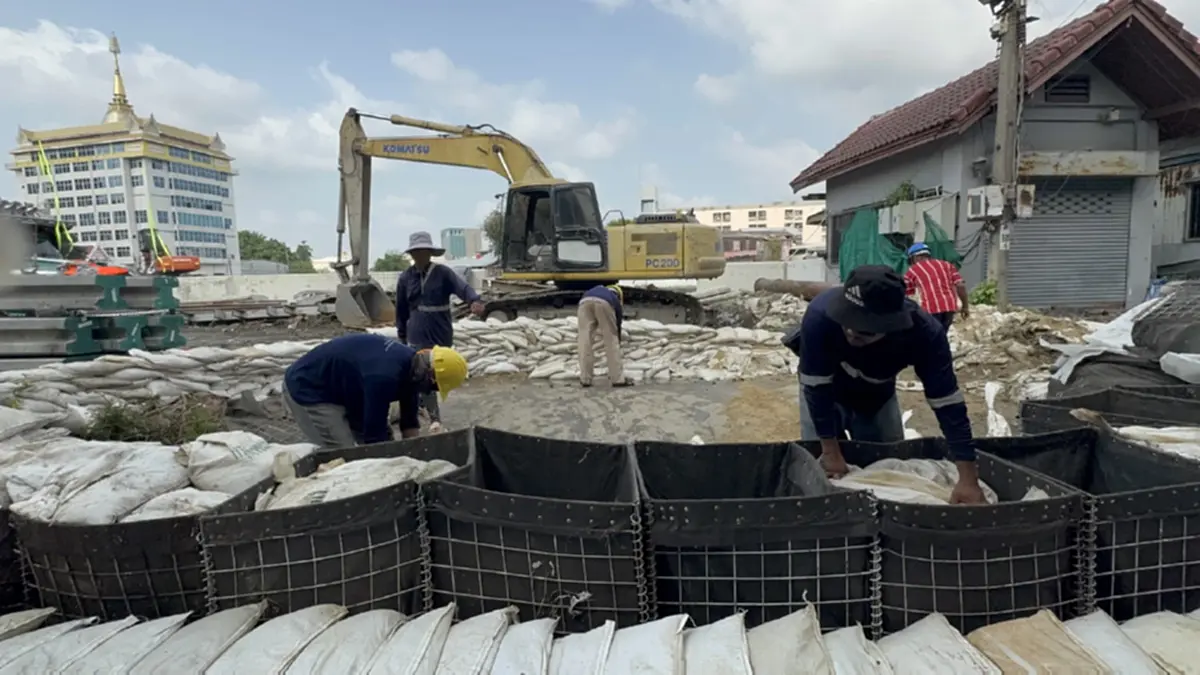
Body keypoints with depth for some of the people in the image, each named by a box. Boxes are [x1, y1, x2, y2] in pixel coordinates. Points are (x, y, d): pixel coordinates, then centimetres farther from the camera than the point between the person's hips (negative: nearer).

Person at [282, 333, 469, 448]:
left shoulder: (410, 365, -8)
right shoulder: (384, 376, -37)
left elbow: (409, 421, 1)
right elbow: (374, 434, -30)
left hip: (337, 387, 10)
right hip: (306, 390, -9)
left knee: (385, 443, 5)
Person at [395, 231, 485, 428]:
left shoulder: (443, 273, -7)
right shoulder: (406, 277, -1)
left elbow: (462, 287, -23)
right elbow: (401, 309, 8)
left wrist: (474, 300, -44)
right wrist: (402, 334, 13)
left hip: (441, 334, 0)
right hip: (418, 335, 0)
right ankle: (434, 418, 2)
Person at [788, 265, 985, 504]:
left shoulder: (925, 333, -37)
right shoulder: (821, 315, -43)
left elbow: (947, 404, -31)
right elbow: (816, 387, -32)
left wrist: (968, 479, -33)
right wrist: (831, 451, -27)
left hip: (878, 394, 2)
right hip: (826, 390, -2)